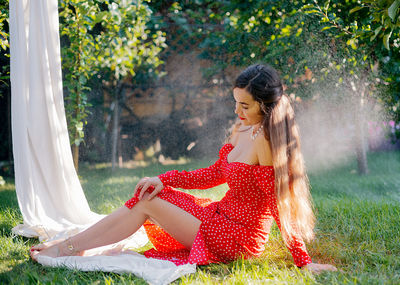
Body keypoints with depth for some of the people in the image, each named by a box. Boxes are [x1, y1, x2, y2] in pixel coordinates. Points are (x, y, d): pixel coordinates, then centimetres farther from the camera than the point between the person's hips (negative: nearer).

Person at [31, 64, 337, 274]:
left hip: (238, 238, -8)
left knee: (148, 203, -7)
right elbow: (216, 174, 12)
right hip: (221, 215, 8)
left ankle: (68, 249, 6)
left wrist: (304, 261, -21)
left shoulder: (264, 140, -23)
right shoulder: (242, 129, 5)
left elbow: (282, 203, -23)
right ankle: (70, 244, 8)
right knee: (148, 193, 1)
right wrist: (164, 179, 4)